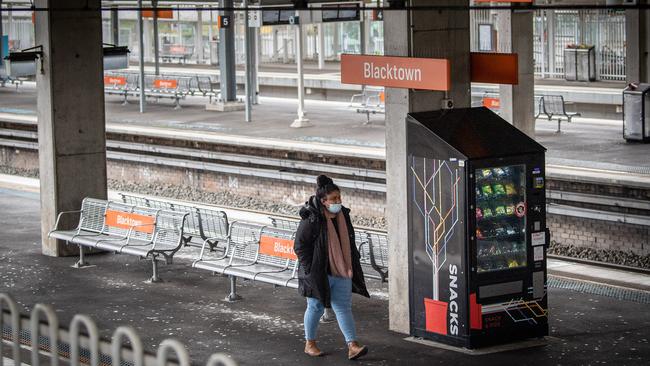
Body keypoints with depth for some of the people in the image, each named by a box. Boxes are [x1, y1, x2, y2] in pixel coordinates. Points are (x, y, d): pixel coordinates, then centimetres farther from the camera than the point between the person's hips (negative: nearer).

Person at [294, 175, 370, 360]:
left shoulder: (343, 216, 6)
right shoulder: (311, 219, -14)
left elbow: (349, 242, 18)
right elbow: (300, 245, -11)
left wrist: (353, 264, 13)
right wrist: (310, 268, -15)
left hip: (341, 272, 6)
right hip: (318, 273, -5)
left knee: (344, 308, 2)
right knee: (316, 307, 7)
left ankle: (352, 345, -3)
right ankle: (310, 344, 23)